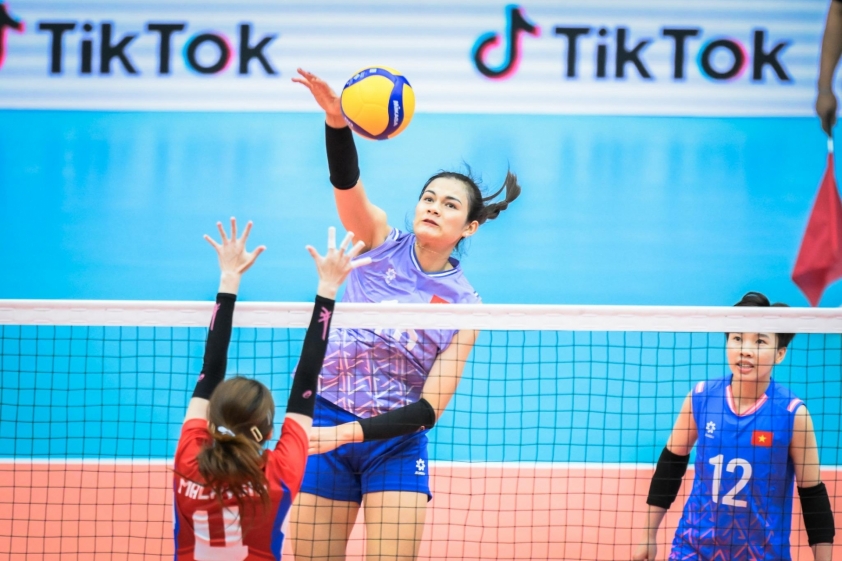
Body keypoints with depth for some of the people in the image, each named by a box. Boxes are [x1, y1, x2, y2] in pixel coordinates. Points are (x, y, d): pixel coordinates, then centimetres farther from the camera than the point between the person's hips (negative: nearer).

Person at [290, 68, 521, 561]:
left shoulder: (464, 305, -3)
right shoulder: (381, 242, -1)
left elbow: (428, 408, -9)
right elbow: (346, 183, -21)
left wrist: (348, 432, -22)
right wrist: (336, 120, -41)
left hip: (395, 440, 0)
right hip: (325, 426, 0)